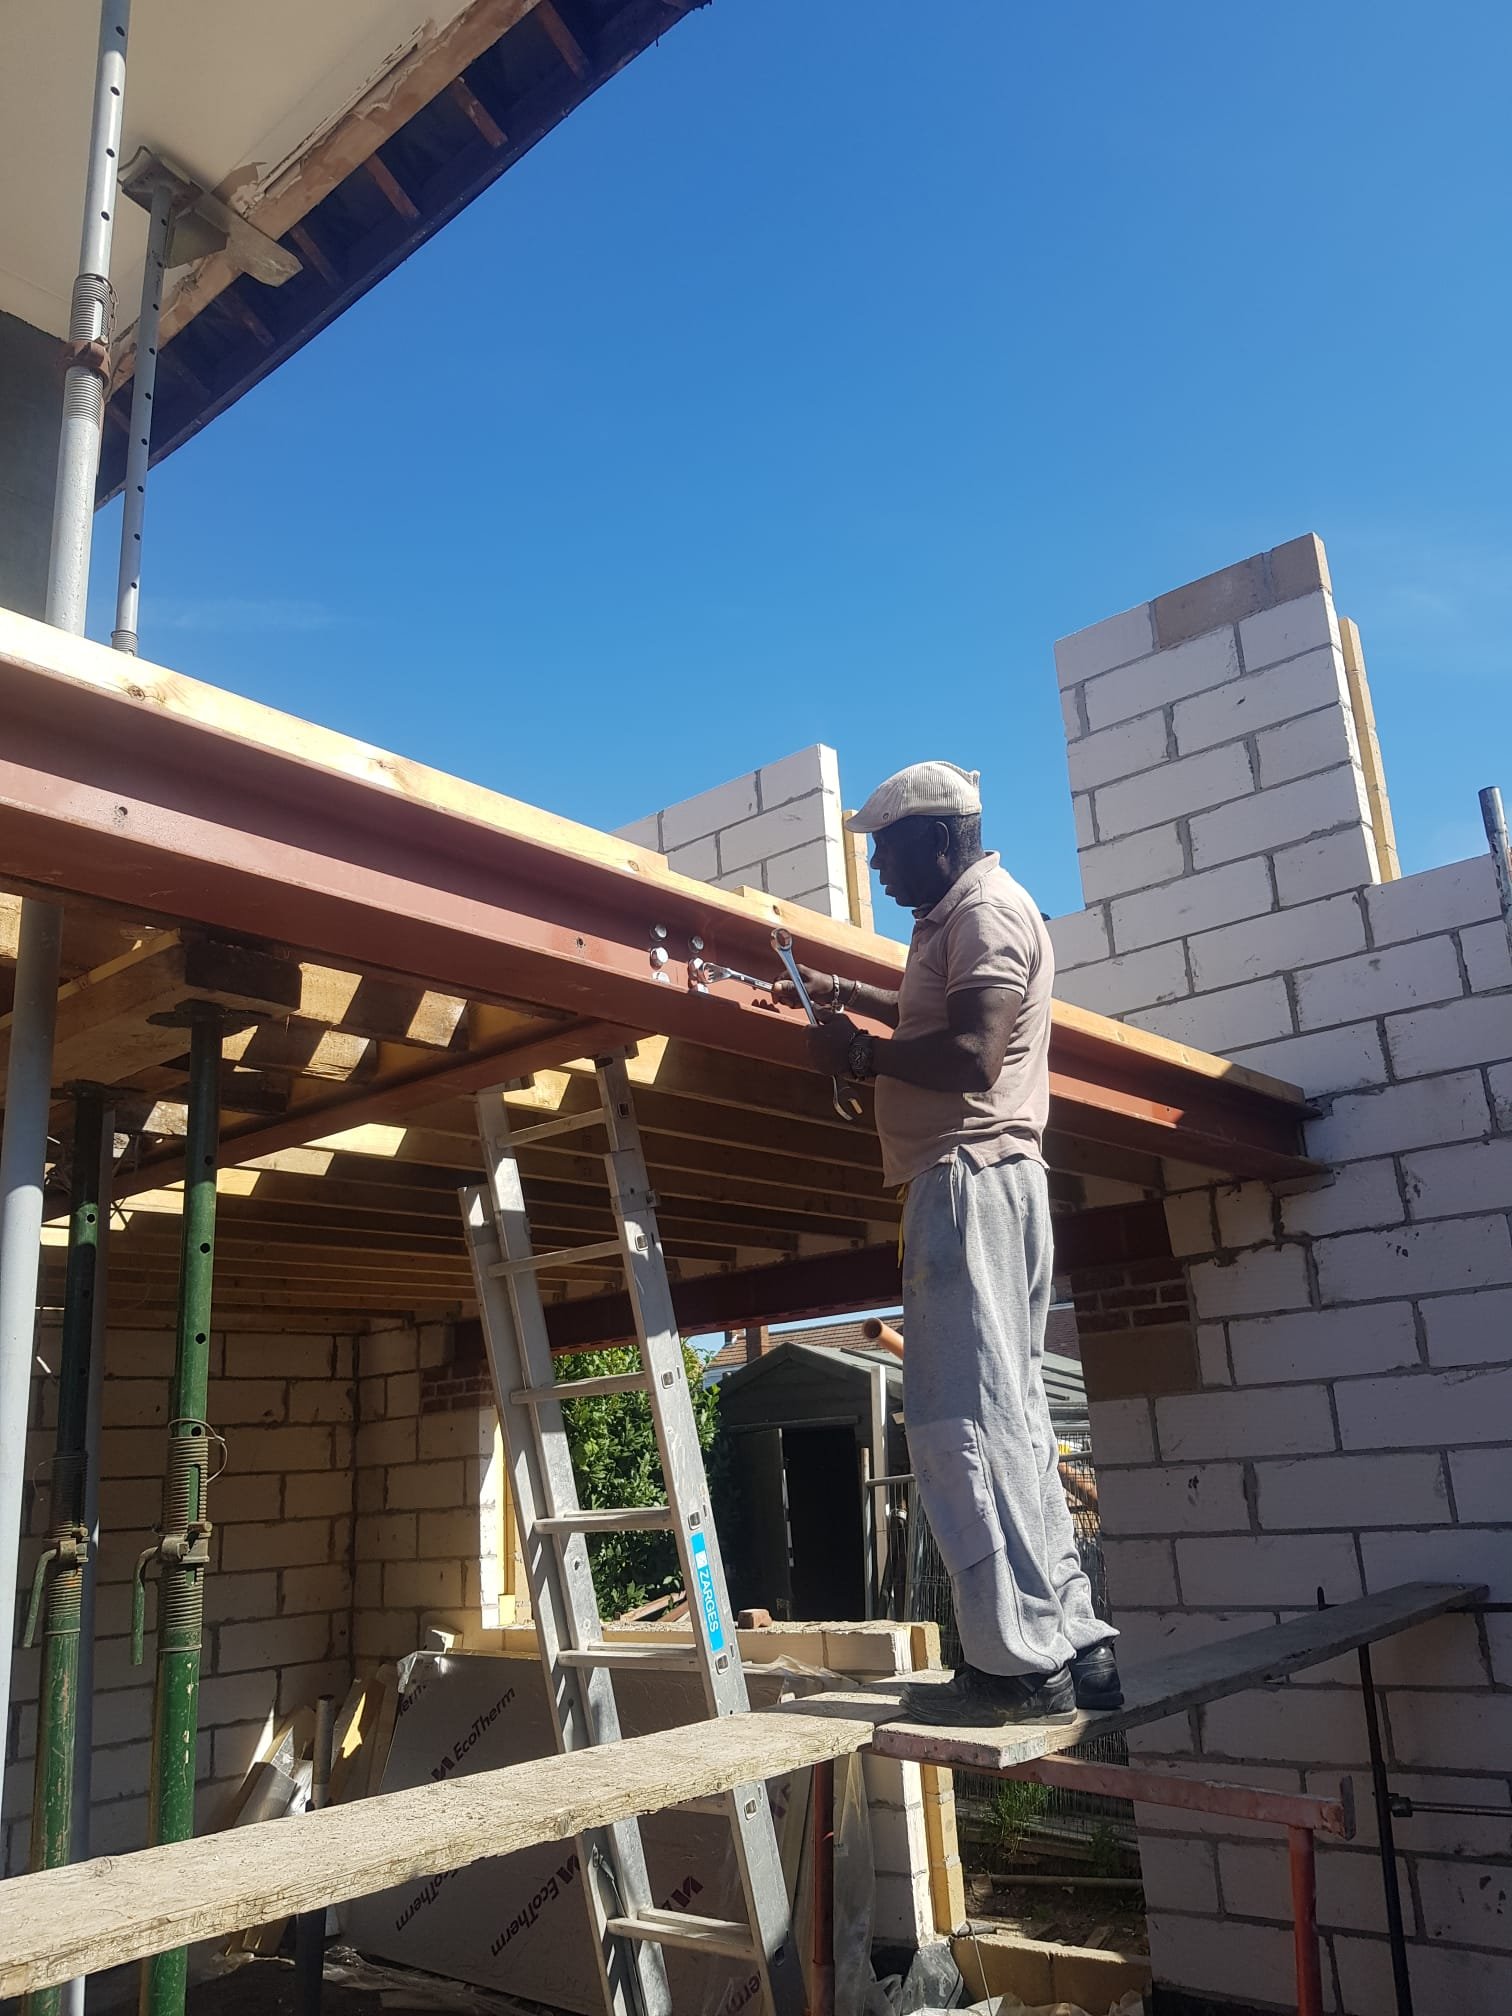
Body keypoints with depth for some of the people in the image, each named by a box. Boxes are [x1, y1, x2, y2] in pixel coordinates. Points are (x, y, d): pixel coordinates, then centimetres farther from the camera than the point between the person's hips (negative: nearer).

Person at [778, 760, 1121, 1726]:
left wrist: (859, 1055, -9)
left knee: (967, 1421, -11)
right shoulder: (958, 917, 24)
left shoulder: (988, 907, -8)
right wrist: (851, 997, 31)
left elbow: (972, 1054, -20)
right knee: (1008, 1422, 10)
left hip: (974, 1176, -11)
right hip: (972, 1183, 11)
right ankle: (1075, 1643, 15)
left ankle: (1023, 1663, -7)